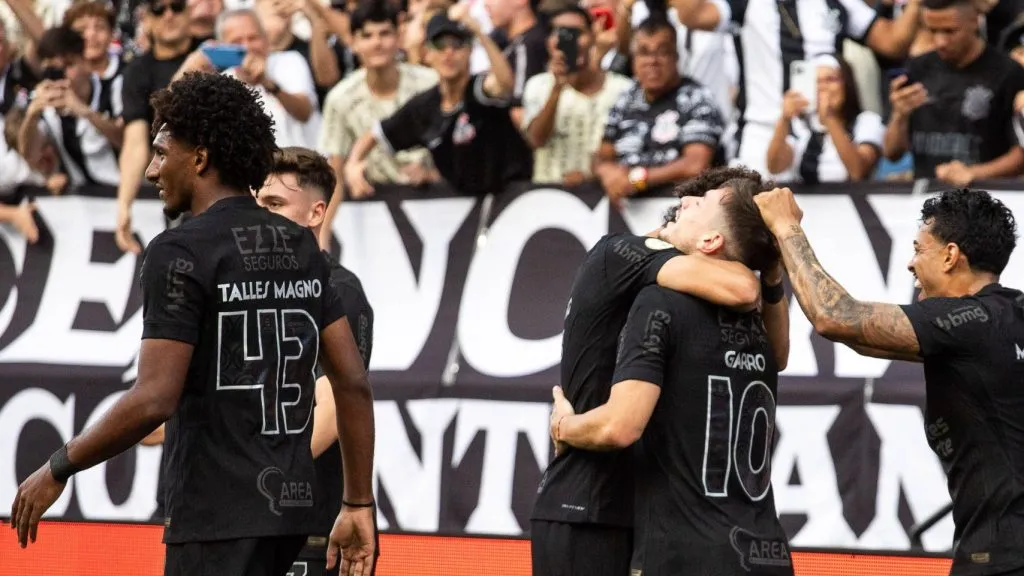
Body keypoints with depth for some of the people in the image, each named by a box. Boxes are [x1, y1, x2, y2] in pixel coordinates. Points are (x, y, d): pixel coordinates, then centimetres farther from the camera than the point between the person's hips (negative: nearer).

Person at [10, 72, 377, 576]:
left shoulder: (181, 252, -11)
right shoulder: (300, 248, 12)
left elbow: (153, 400, -18)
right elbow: (354, 383, 11)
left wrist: (56, 471, -7)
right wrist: (359, 505, 16)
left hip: (219, 517, -8)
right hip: (289, 506, 9)